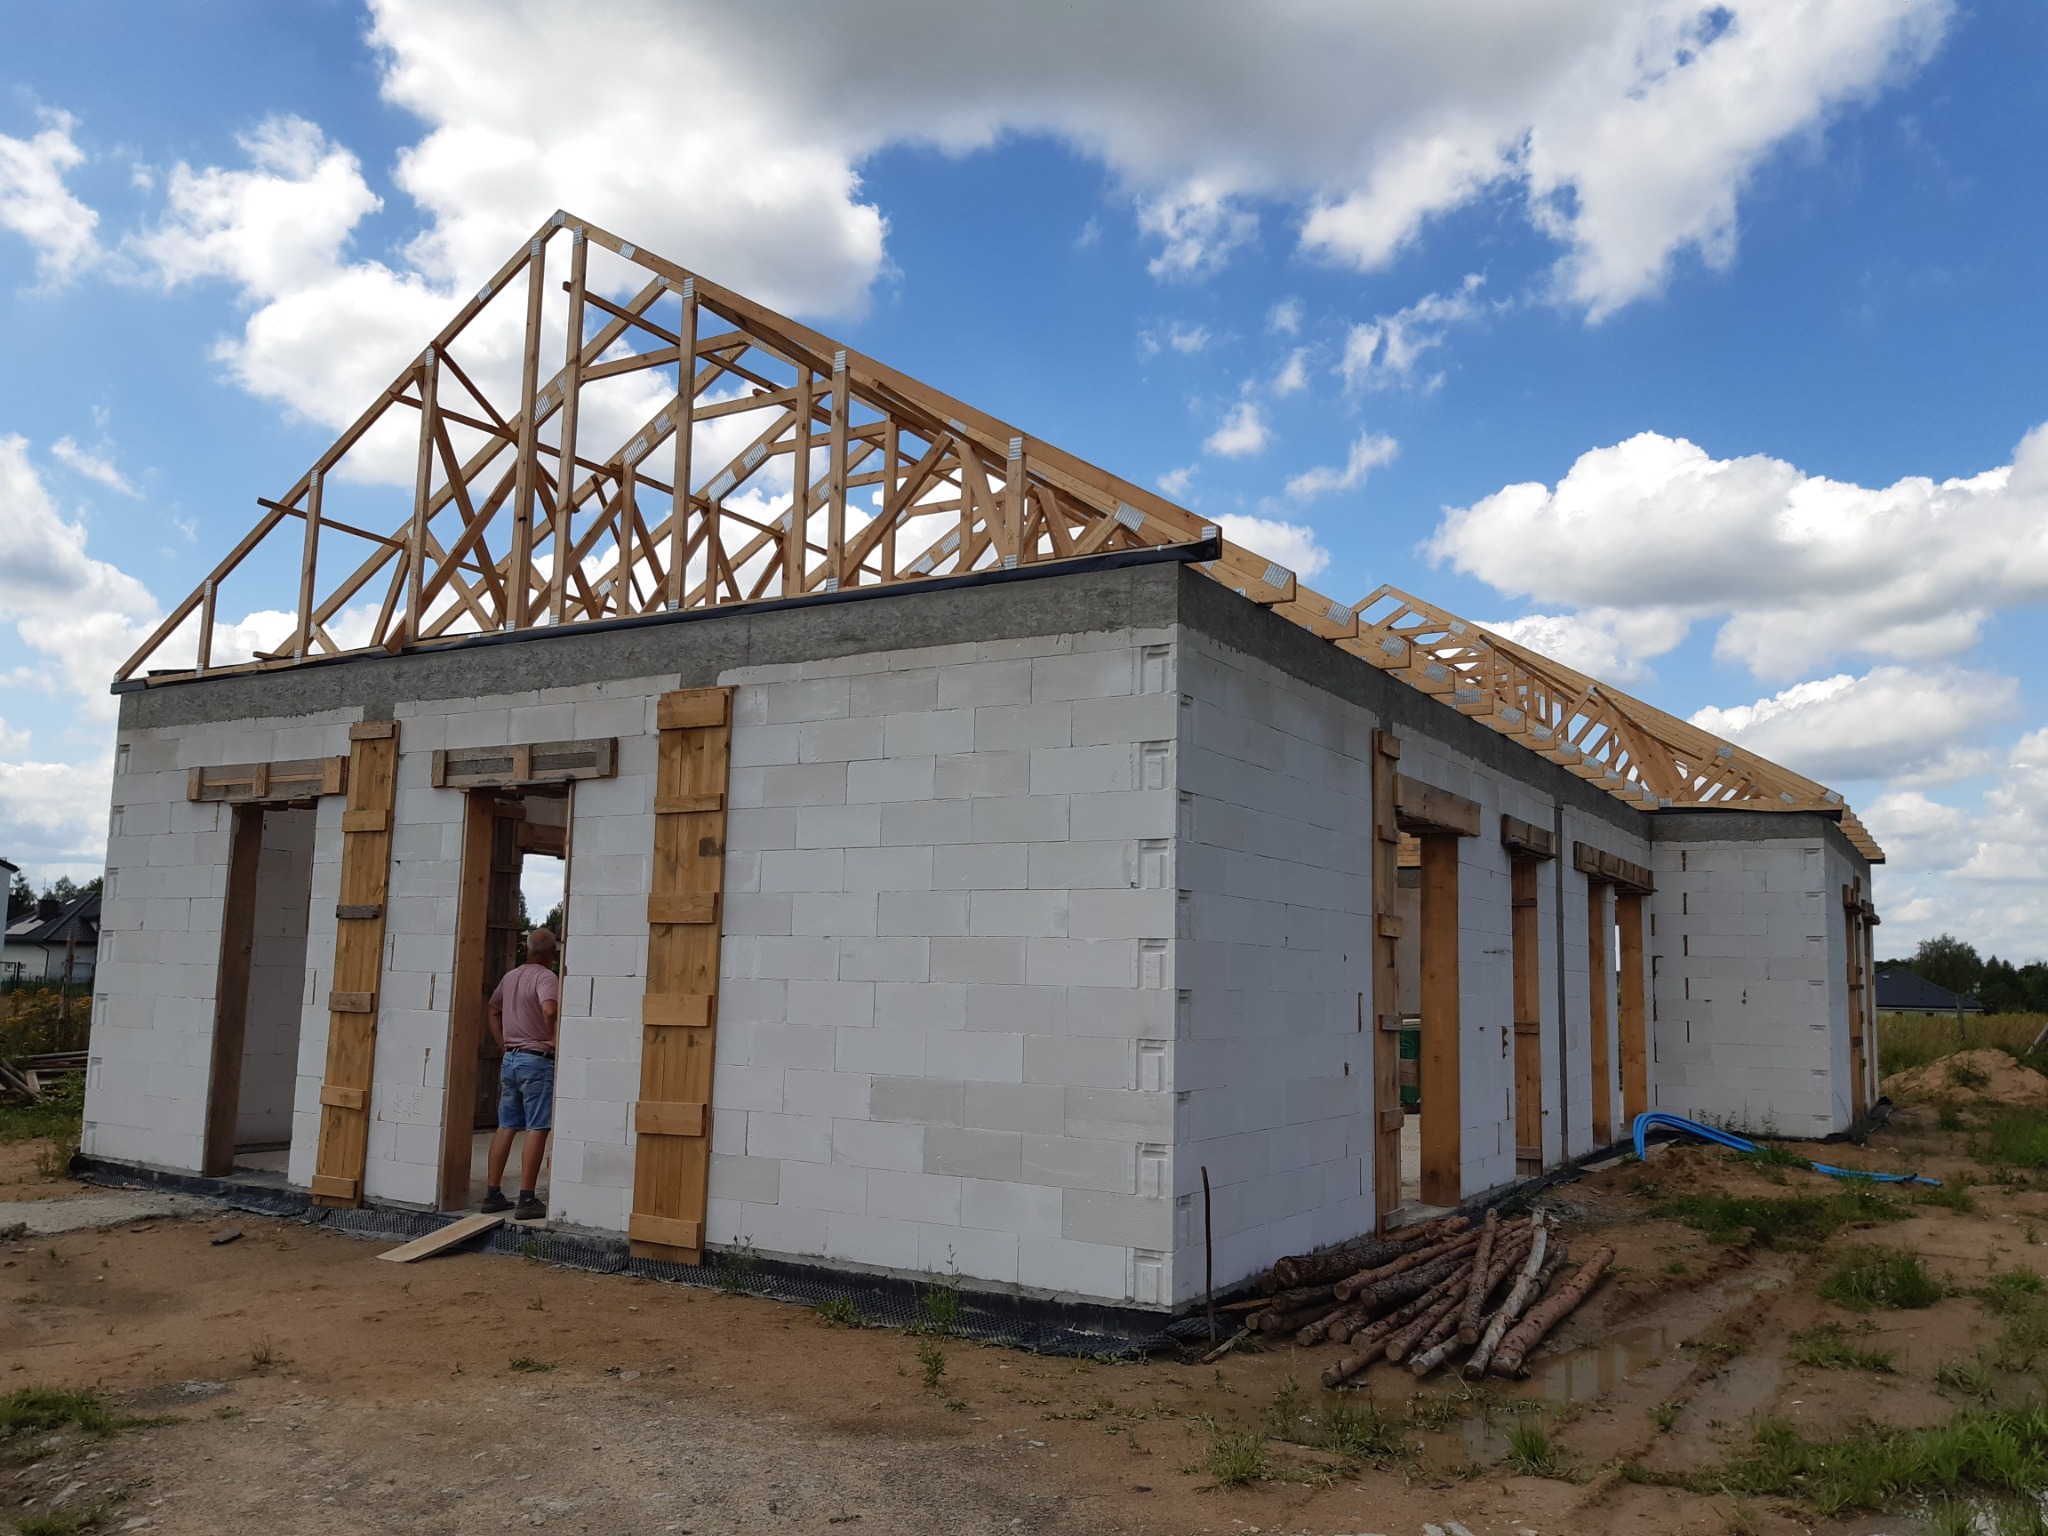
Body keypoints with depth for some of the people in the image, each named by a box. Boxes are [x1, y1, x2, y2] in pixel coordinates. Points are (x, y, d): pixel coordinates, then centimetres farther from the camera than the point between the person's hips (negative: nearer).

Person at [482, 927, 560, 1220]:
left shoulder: (511, 976, 12)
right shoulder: (546, 977, -13)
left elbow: (494, 1009, 26)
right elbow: (550, 1011, -31)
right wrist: (555, 1039, -16)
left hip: (511, 1058, 8)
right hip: (537, 1060, -8)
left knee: (506, 1127, 13)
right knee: (537, 1130, -4)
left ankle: (493, 1194, 17)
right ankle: (526, 1200, -5)